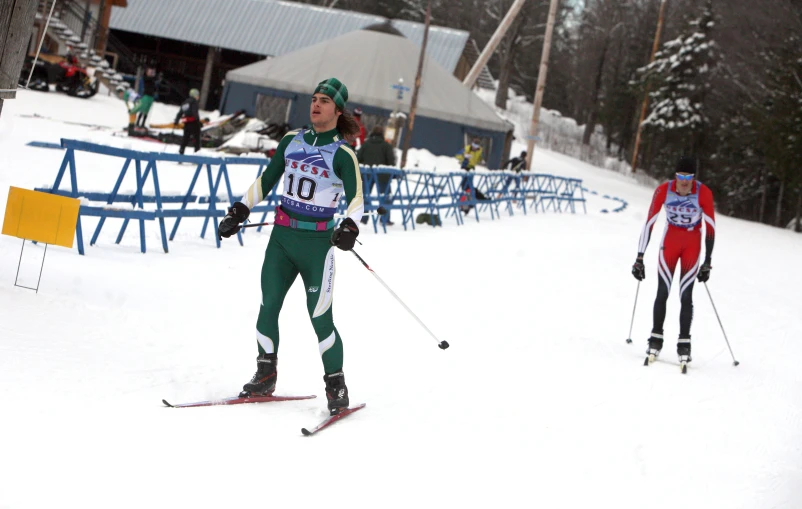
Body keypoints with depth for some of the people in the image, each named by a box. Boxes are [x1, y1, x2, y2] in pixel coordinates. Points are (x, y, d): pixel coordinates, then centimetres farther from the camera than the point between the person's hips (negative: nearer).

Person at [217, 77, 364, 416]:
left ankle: (336, 385, 7)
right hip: (282, 235, 4)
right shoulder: (292, 141, 9)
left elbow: (356, 197, -10)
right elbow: (266, 180, 18)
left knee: (320, 317, -7)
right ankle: (265, 376, 15)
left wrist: (350, 227, -29)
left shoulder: (342, 153, -4)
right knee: (268, 306, 1)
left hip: (317, 241, -4)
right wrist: (239, 211, 13)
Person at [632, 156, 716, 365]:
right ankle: (656, 338, 10)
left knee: (686, 295, -6)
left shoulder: (704, 193, -20)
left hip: (692, 245, -1)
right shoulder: (664, 190, -18)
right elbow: (649, 223, -13)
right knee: (662, 293, -3)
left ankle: (684, 343, 2)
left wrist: (707, 262, -13)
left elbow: (711, 227, -13)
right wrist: (640, 258, -13)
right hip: (670, 242, 1)